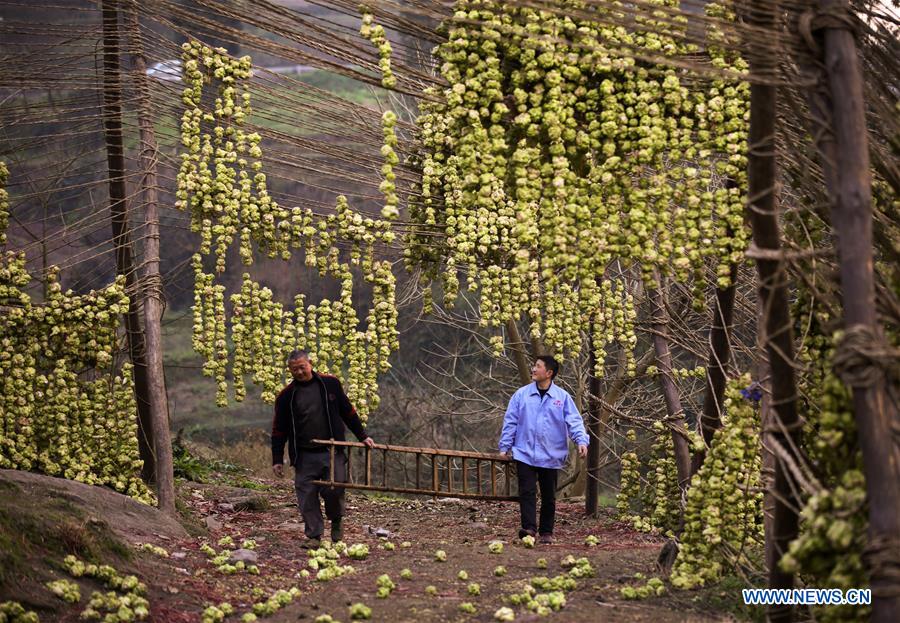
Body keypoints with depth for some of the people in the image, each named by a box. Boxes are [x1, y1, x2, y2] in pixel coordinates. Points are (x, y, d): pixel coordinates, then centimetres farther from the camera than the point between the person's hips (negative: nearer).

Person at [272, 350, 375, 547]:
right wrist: (277, 460, 4)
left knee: (334, 490, -8)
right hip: (304, 456, 0)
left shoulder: (330, 383, 3)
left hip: (333, 451, 0)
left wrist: (362, 436, 13)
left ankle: (336, 521, 20)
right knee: (307, 496, -2)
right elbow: (279, 430, 7)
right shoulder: (286, 396, 2)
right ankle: (314, 535, 10)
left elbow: (348, 412, 13)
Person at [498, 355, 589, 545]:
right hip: (525, 454, 0)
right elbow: (510, 422, 5)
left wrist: (581, 440, -20)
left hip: (551, 456, 0)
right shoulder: (521, 394, 3)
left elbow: (574, 421, -3)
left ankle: (546, 532, 18)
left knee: (549, 496, 9)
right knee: (527, 492, -9)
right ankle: (529, 528, -11)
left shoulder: (562, 397, 1)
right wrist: (505, 446, 3)